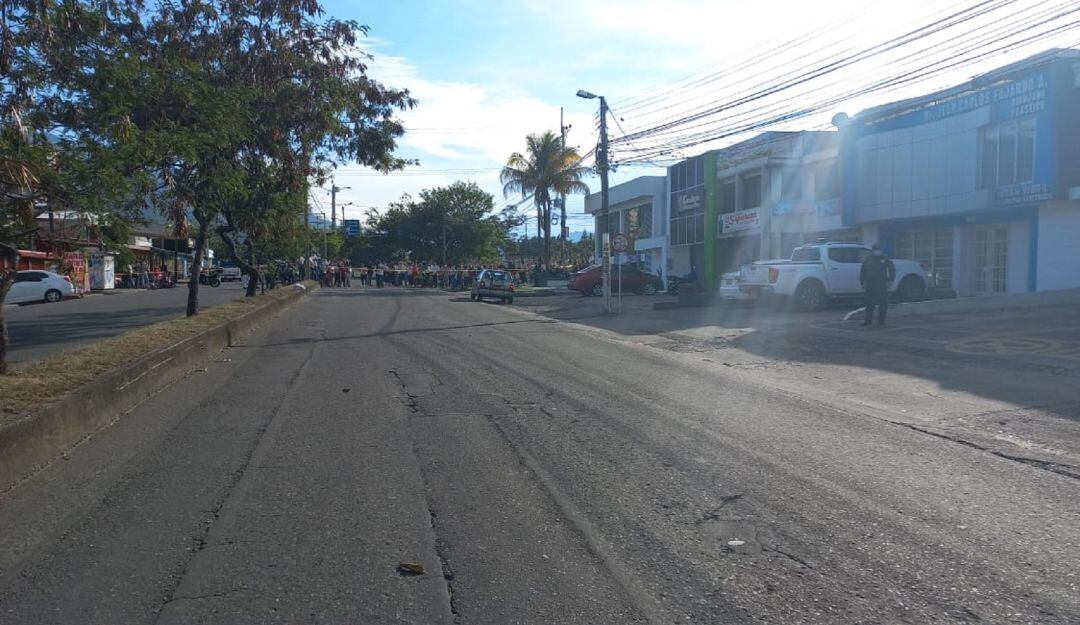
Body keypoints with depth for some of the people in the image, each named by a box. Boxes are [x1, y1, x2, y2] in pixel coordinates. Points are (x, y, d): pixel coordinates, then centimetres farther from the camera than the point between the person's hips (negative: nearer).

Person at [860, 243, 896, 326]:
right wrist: (862, 282, 4)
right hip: (870, 284, 1)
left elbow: (892, 269, 9)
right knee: (869, 303, 0)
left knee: (883, 303, 0)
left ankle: (881, 320, 8)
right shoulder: (868, 259, 5)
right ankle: (868, 320, 5)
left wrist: (890, 280, 1)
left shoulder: (884, 259, 3)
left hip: (882, 284, -1)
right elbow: (863, 271, 9)